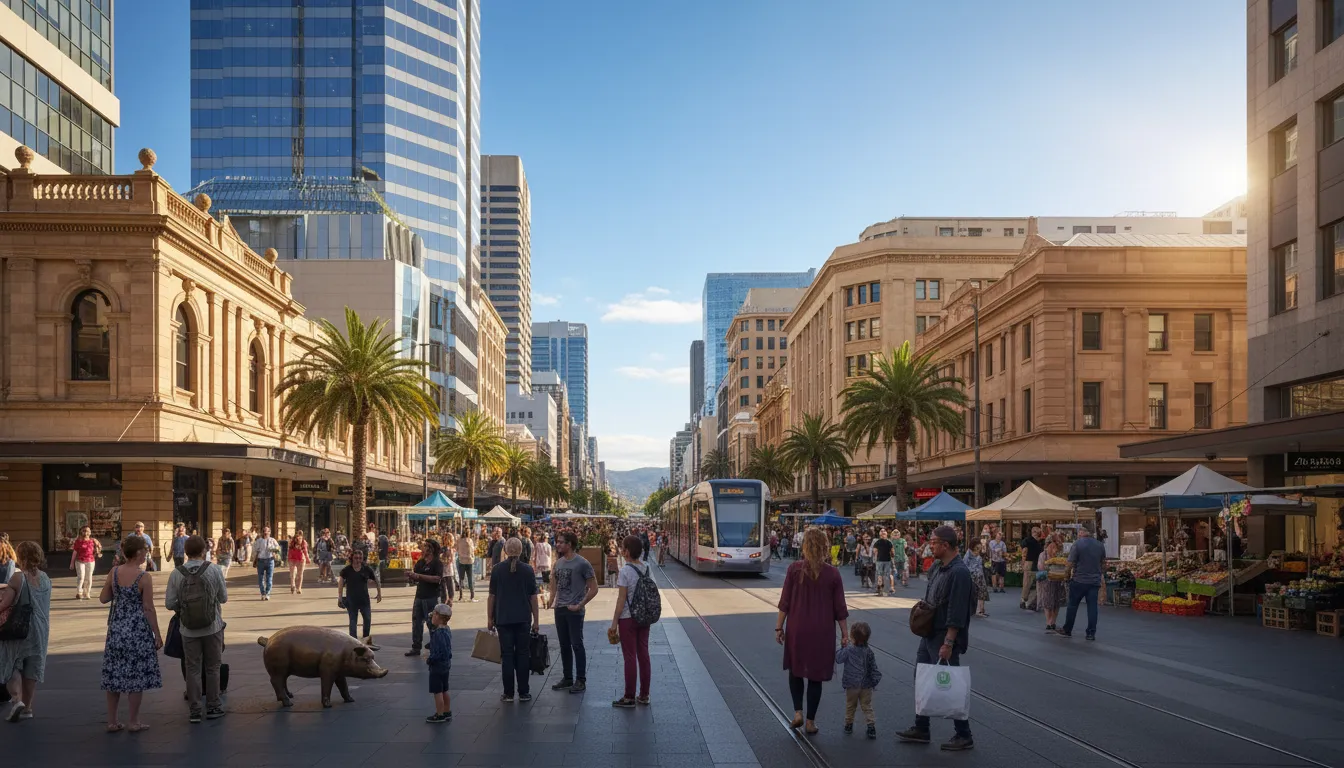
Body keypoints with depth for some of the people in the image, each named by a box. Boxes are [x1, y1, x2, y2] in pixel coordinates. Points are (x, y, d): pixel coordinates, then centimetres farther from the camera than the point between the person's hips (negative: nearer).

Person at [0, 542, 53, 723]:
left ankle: (17, 698, -13)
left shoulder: (18, 578, -15)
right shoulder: (46, 579, 3)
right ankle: (27, 707, 17)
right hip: (40, 630, 5)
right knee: (32, 668, 13)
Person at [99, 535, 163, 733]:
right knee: (136, 675, 5)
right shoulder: (145, 577, -15)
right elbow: (148, 608, -13)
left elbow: (103, 599, 5)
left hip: (116, 629, 5)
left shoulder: (114, 572, -1)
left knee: (114, 675, 12)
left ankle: (112, 721, 17)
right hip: (138, 630, -5)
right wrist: (157, 634, -5)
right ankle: (134, 722, 11)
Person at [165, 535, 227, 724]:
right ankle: (212, 707, 17)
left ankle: (194, 710, 11)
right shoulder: (215, 571, -11)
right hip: (212, 627, -1)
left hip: (189, 629, 1)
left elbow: (169, 604, -6)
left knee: (192, 669, 9)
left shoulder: (176, 574, -8)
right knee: (212, 668, 12)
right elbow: (223, 598, -2)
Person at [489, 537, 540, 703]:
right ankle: (523, 693, 7)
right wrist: (536, 620, 7)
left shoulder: (497, 570, -2)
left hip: (503, 619, 0)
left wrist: (490, 618, 9)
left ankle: (508, 693, 5)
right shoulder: (528, 570, -2)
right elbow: (533, 597, 0)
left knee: (506, 655, 5)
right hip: (523, 619, 0)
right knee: (523, 654, 6)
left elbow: (492, 596, 0)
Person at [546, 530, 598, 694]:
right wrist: (551, 599, 7)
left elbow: (593, 589, -9)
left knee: (577, 645, -3)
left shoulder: (582, 563, -11)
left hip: (574, 611, -7)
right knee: (564, 646, 13)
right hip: (559, 609, 7)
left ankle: (581, 681, 5)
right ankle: (568, 679, 23)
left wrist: (580, 605, -11)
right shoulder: (558, 562, 9)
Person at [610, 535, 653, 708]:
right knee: (643, 655, 12)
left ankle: (629, 697, 8)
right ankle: (644, 695, 19)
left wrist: (614, 621, -9)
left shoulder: (625, 571, -16)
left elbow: (621, 599, -15)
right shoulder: (646, 569, 4)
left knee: (630, 657, 1)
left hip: (627, 618, -6)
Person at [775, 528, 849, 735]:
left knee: (795, 670, 20)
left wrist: (779, 626, 4)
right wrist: (844, 633, 8)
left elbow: (785, 602, -5)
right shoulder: (832, 573, -5)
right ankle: (810, 721, 15)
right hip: (822, 632, 0)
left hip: (797, 629, 0)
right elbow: (840, 608, -1)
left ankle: (798, 712, 9)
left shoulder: (794, 569, -8)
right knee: (816, 675, 11)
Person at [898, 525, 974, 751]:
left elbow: (957, 614, -25)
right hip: (929, 635, 9)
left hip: (944, 638, -9)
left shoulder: (959, 572, -22)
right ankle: (920, 729, 26)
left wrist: (948, 643, -25)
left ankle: (964, 736, 12)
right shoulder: (936, 567, 6)